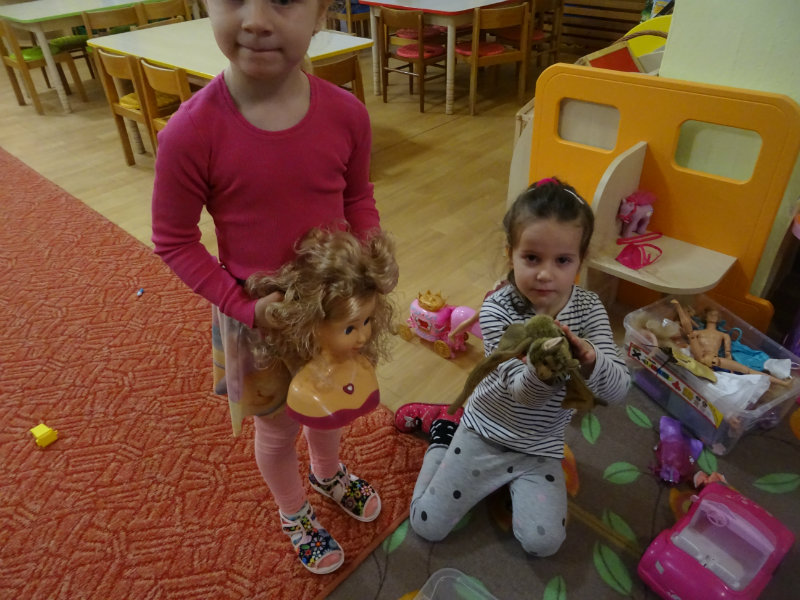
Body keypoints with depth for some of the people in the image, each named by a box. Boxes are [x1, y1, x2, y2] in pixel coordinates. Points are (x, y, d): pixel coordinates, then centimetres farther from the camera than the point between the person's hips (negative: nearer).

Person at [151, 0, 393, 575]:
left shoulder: (347, 114, -17)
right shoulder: (190, 133, -26)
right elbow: (174, 241, -13)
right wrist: (243, 306, -20)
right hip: (256, 318, -3)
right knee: (279, 426, 21)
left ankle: (330, 472, 63)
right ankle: (294, 513, 54)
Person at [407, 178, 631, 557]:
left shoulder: (588, 309, -14)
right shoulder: (498, 309, -22)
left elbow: (618, 390, -20)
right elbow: (520, 392, -26)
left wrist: (589, 358, -42)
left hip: (541, 449, 2)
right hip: (485, 435, -1)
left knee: (543, 543, -9)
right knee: (427, 526, 3)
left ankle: (510, 484, 19)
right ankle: (443, 439, 26)